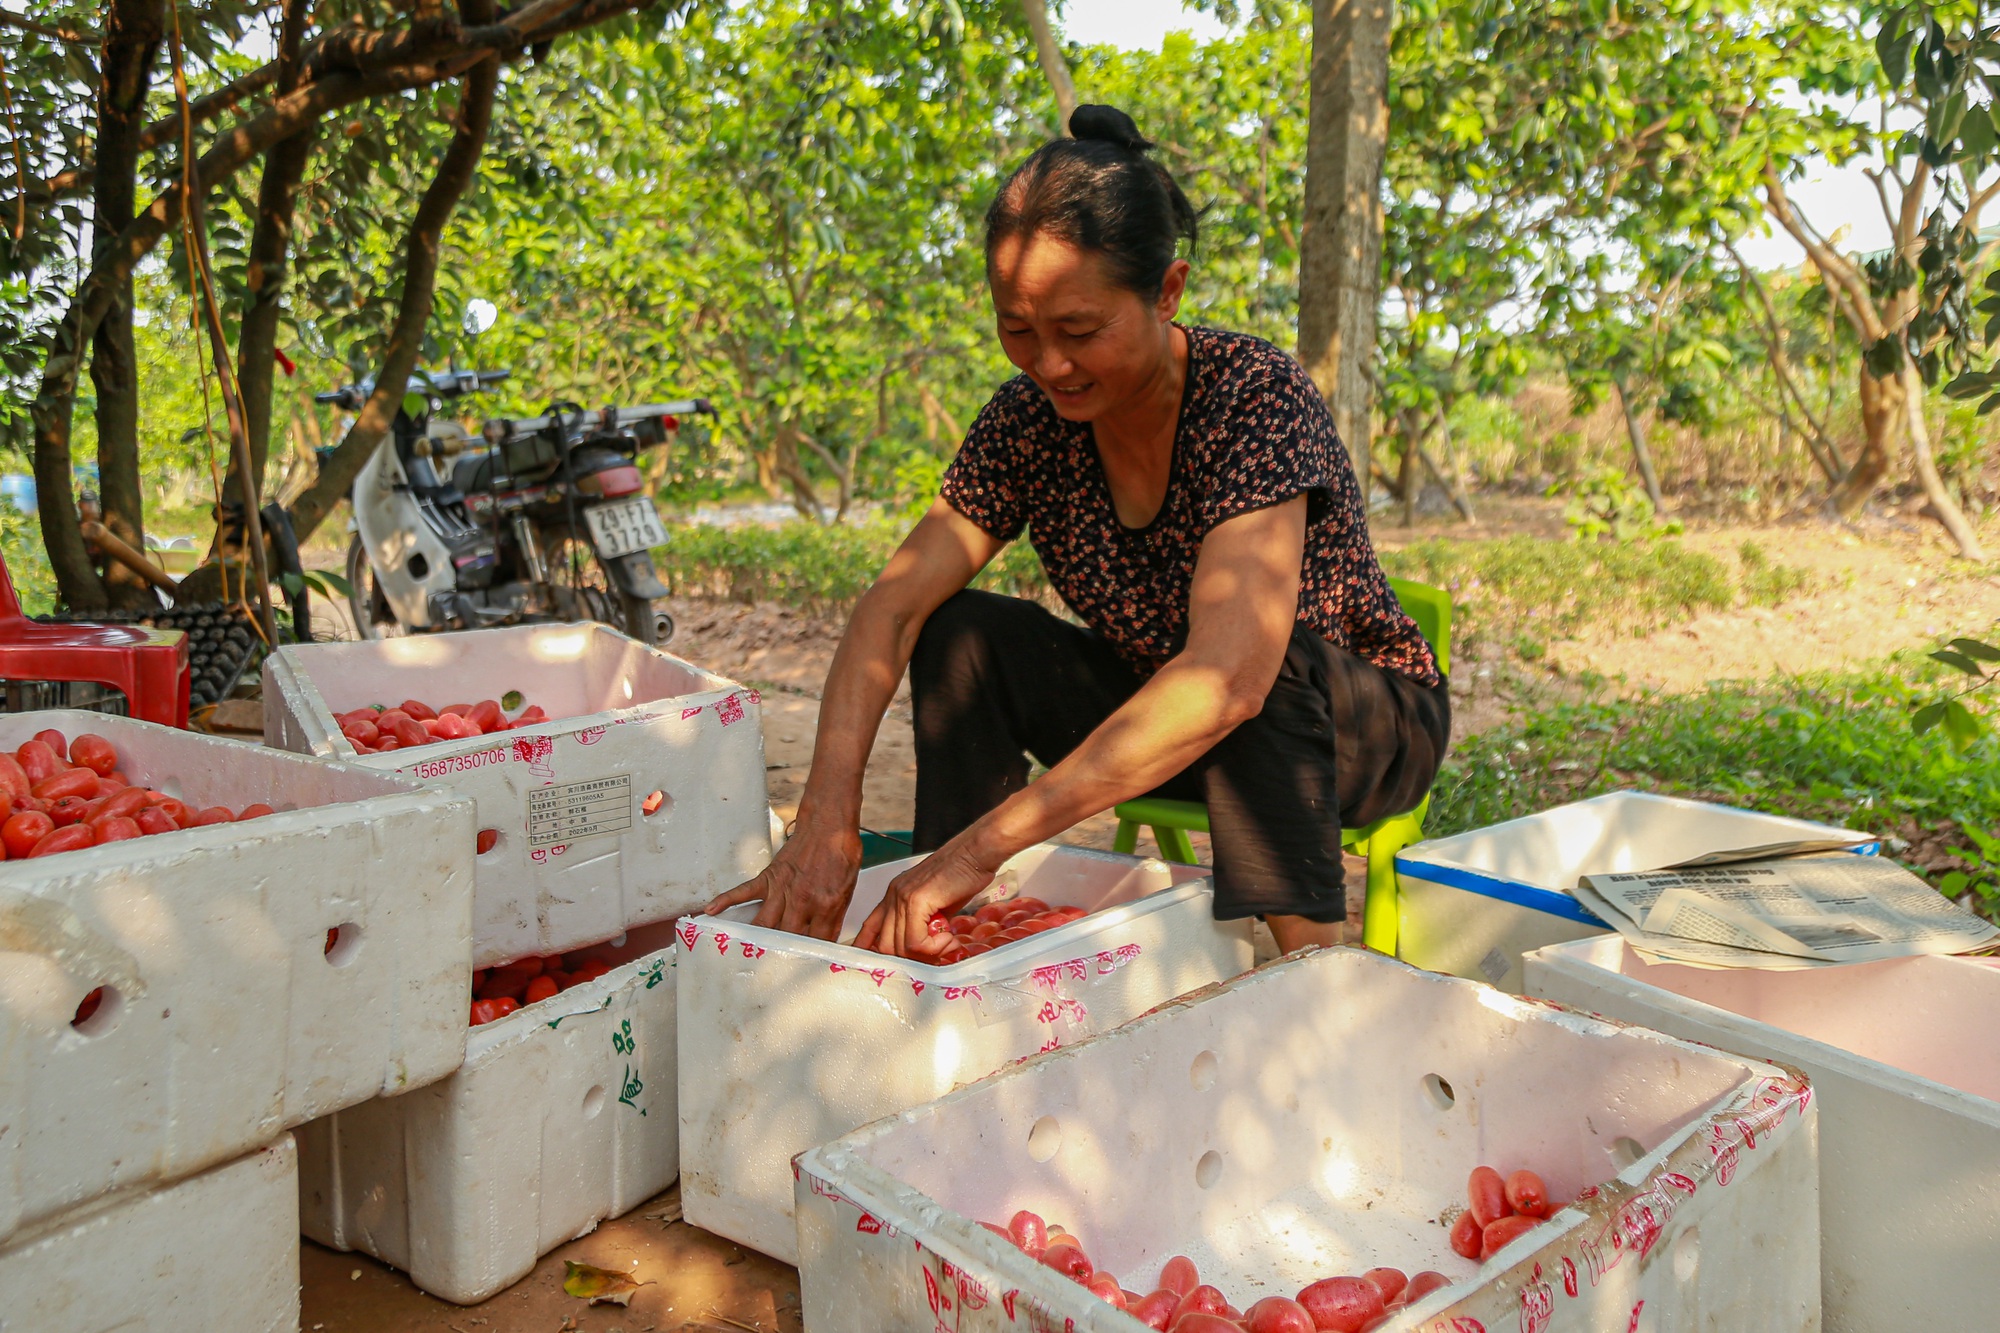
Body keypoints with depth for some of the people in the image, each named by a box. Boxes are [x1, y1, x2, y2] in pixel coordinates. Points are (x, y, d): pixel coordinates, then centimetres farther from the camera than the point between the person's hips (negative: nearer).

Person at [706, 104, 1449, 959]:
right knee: (963, 636, -15)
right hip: (1155, 716, 5)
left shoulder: (1257, 398, -29)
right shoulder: (1030, 418, -11)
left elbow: (1230, 676, -42)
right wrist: (826, 817, -33)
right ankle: (949, 950, -10)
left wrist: (985, 844, -47)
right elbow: (893, 606, -16)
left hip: (1361, 719, -4)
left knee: (1272, 666, -37)